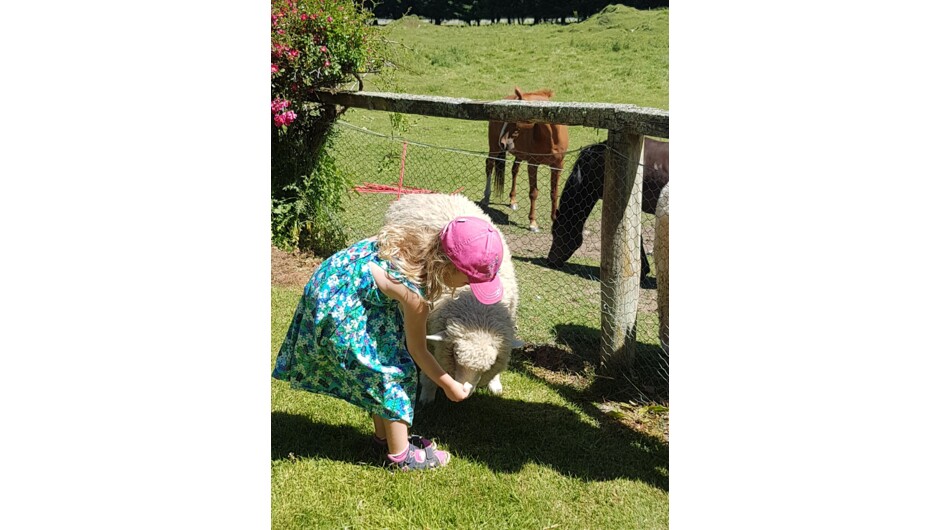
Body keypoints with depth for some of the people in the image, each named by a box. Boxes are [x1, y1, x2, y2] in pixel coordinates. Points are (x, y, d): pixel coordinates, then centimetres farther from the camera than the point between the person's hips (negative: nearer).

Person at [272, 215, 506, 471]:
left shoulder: (425, 239, -11)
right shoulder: (414, 293, -29)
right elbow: (418, 351, -13)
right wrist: (450, 387, -1)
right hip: (337, 311, -9)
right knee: (394, 372, -1)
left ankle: (384, 436, 33)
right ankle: (400, 455, 11)